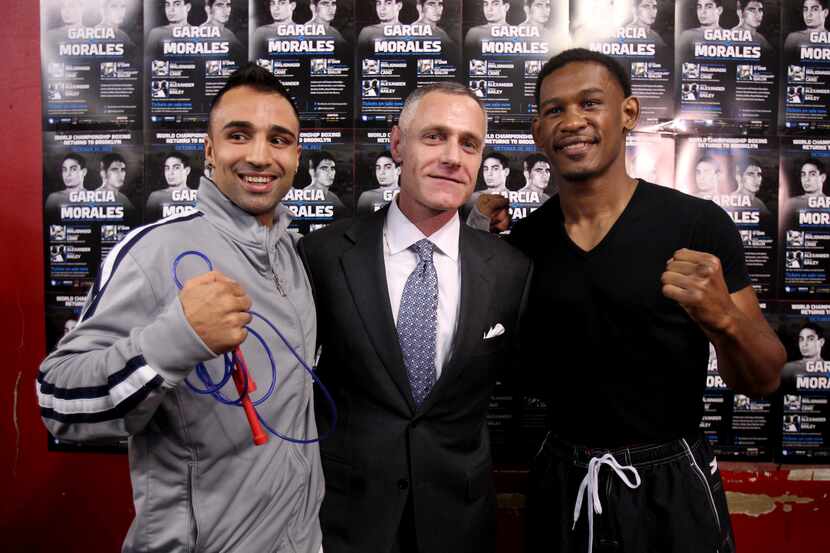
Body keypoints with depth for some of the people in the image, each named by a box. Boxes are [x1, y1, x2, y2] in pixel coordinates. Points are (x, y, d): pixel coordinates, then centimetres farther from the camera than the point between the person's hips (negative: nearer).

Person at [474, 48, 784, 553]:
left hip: (672, 486, -2)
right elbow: (526, 373, 5)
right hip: (562, 482, 3)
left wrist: (723, 318, -29)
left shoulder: (698, 224, -13)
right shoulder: (523, 238, -5)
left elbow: (764, 382, -7)